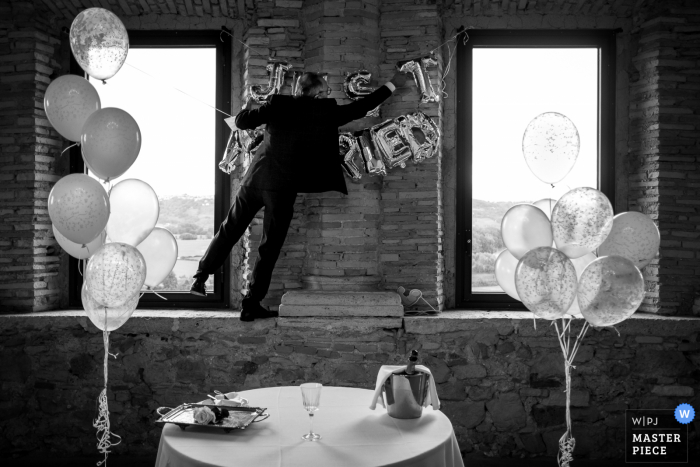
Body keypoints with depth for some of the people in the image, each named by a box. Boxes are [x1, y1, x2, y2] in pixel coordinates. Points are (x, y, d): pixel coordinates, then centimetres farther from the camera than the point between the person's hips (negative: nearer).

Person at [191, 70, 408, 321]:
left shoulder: (279, 103, 6)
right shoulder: (326, 111, 0)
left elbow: (242, 121, 5)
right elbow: (360, 107, 9)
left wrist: (247, 107, 28)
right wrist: (392, 85, 19)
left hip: (256, 178, 4)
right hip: (283, 188, -4)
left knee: (229, 230, 18)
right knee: (269, 247, 5)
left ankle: (200, 279, 25)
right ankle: (251, 305, 9)